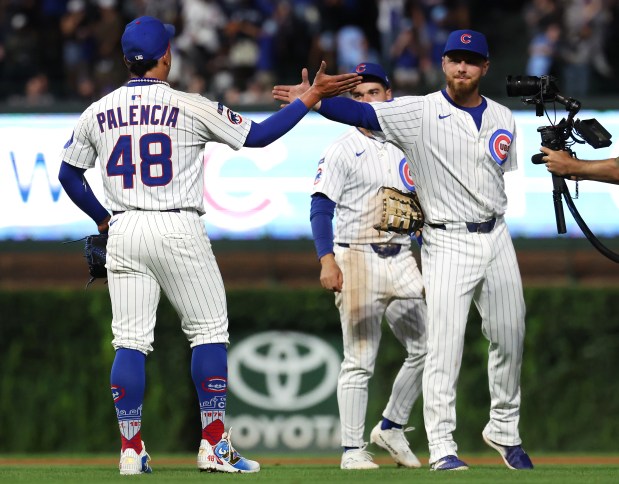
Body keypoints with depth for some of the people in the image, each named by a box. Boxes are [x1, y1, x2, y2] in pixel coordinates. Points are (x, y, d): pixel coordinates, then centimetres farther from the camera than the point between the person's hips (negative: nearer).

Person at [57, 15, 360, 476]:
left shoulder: (98, 112, 5)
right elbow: (258, 135, -3)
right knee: (209, 331, 6)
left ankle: (131, 450, 2)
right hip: (178, 230, -4)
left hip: (123, 231, 4)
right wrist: (312, 97, 4)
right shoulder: (190, 107, -7)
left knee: (130, 341, 6)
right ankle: (215, 446, 3)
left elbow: (68, 173, 14)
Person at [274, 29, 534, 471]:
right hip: (447, 243, -5)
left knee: (510, 339, 12)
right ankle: (442, 447, -6)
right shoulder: (419, 112, -8)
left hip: (496, 239, 5)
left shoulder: (503, 119, 8)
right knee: (445, 347, -10)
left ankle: (504, 431, 30)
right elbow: (360, 113, -19)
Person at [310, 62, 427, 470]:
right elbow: (321, 208, -9)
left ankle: (391, 427, 20)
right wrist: (327, 261, -20)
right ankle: (352, 449, -2)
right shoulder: (343, 151, -3)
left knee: (426, 348, 4)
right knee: (359, 361, -6)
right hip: (358, 259, -6)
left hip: (401, 260, 6)